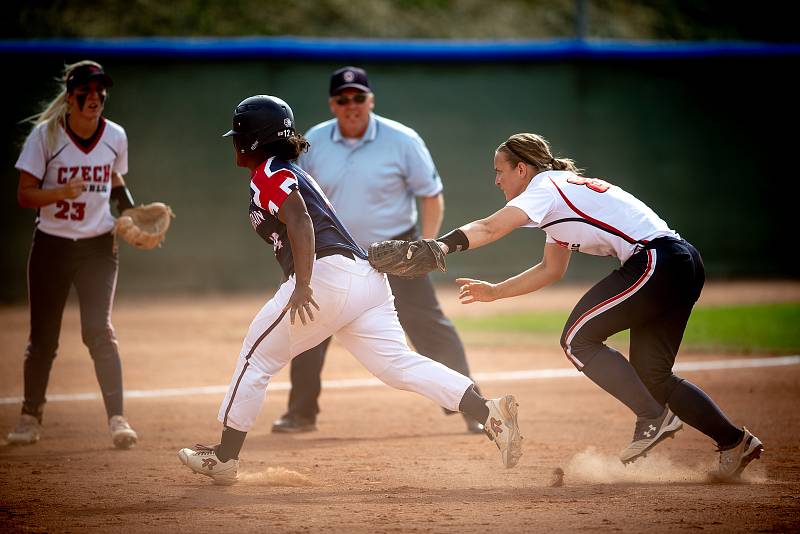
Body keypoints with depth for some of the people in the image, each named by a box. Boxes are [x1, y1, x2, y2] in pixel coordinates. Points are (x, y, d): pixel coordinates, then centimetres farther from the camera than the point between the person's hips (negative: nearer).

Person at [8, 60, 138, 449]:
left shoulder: (115, 137, 0)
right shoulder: (45, 135, -9)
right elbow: (25, 195, -10)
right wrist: (62, 192, -28)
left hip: (98, 246, 1)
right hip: (52, 246, -1)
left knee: (99, 329, -13)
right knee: (43, 336, 5)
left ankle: (117, 418, -13)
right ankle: (30, 417, 20)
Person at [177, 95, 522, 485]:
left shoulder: (270, 175, 0)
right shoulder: (294, 174, 30)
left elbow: (299, 221, -17)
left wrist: (302, 285, -27)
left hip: (327, 274, -9)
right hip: (367, 277, 9)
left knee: (256, 357, 6)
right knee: (400, 365, -3)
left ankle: (224, 458, 11)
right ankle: (491, 414, -20)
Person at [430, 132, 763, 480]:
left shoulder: (545, 187, -5)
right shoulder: (561, 193, 24)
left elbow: (490, 229, -21)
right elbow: (552, 269, 33)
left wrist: (440, 247, -30)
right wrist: (494, 292, 30)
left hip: (659, 262, -10)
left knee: (578, 340, -7)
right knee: (651, 375, 13)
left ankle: (654, 418, -5)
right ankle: (734, 442, 14)